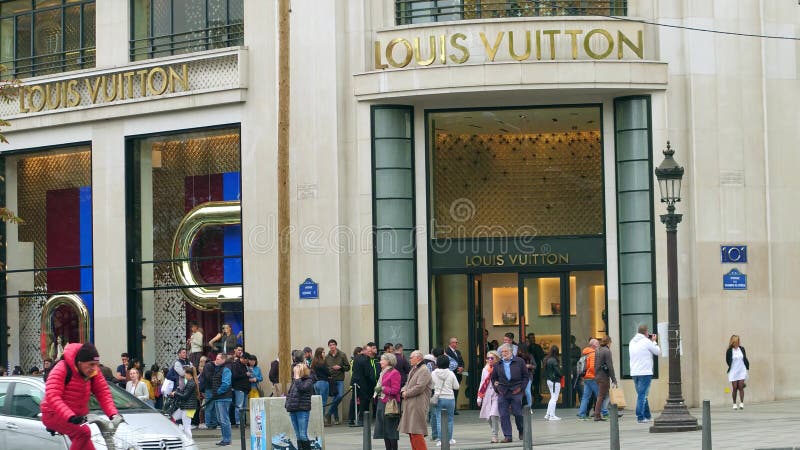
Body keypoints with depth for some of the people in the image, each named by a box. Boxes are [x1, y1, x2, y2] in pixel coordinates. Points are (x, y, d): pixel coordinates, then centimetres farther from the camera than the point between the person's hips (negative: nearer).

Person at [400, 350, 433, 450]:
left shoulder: (424, 371, -10)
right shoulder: (413, 370, 20)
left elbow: (419, 387, -19)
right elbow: (407, 384, 23)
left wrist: (407, 394, -11)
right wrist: (403, 391, 1)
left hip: (418, 405, -9)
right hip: (410, 405, 9)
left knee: (416, 432, -11)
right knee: (411, 432, 10)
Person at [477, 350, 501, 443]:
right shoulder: (485, 369, 14)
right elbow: (482, 384, 18)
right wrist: (479, 397, 17)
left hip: (497, 395, -6)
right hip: (487, 396, 6)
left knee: (494, 415, -17)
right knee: (489, 417, 5)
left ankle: (495, 436, -10)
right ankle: (494, 434, 19)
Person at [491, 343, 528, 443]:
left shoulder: (519, 361, 3)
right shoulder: (498, 364, 9)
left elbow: (526, 376, 7)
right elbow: (493, 378, 20)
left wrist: (521, 388, -3)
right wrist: (496, 388, 7)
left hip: (516, 392, -2)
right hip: (502, 393, 2)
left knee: (518, 413, 0)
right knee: (504, 415, -3)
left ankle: (521, 432, 23)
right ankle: (507, 436, 2)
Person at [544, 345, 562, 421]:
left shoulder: (547, 360, 7)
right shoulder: (553, 360, -19)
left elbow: (545, 370, 11)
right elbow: (557, 371, -18)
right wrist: (561, 375, 0)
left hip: (549, 380, 8)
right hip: (555, 381, -8)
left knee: (553, 398, 17)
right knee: (554, 398, 0)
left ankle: (548, 414, 16)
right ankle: (552, 415, 3)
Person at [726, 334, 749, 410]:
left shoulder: (742, 349, 3)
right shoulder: (729, 351, -6)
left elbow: (745, 358, 10)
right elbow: (727, 360, 2)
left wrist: (747, 366, 5)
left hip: (742, 371, 2)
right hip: (733, 372, -2)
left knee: (741, 387, -4)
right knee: (734, 388, 2)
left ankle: (741, 403, -4)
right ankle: (734, 404, 11)